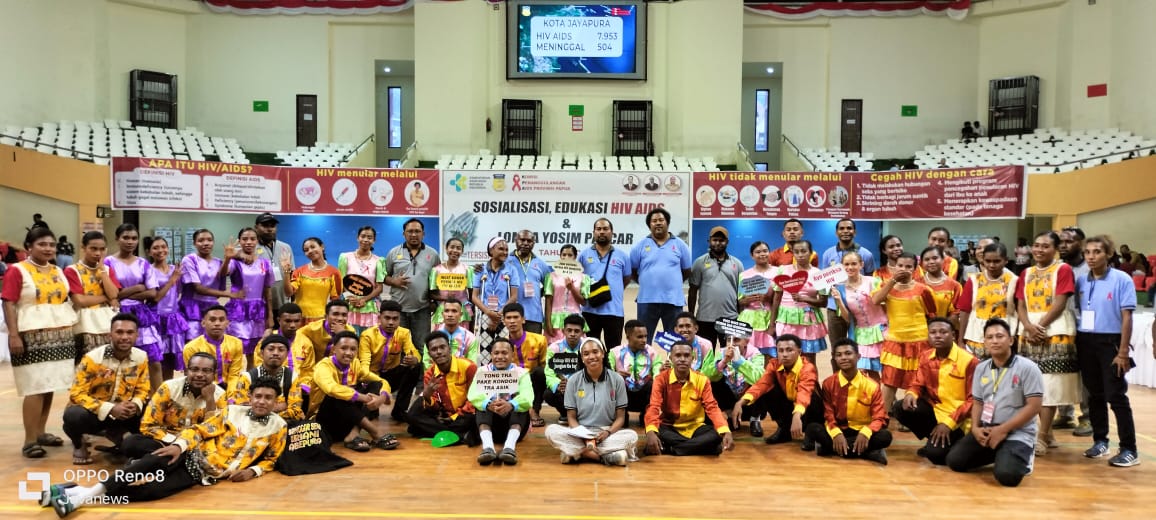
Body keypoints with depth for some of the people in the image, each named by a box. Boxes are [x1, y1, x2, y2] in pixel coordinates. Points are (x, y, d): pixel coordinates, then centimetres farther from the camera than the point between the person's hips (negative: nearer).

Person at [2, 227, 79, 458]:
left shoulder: (58, 272, 14)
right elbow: (8, 304, -10)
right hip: (32, 336, -6)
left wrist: (72, 328, 14)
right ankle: (30, 440, -3)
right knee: (35, 388, -8)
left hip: (59, 335, 6)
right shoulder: (17, 270, -5)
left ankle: (40, 432, 16)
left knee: (50, 386, 6)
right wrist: (13, 335, -17)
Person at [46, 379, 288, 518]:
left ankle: (87, 495, -24)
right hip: (192, 456, 1)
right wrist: (179, 445, -15)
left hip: (206, 474, -1)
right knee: (155, 461, -31)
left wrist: (252, 471, -5)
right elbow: (200, 430, 3)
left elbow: (270, 459, 15)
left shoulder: (277, 427, 4)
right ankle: (89, 490, -30)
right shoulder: (233, 411, 6)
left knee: (152, 489, -24)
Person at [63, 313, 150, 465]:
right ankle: (79, 444, 2)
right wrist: (110, 409, -32)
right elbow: (77, 394, -19)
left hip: (123, 414, 4)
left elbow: (143, 389, 2)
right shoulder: (92, 358, -18)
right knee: (74, 415, -36)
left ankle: (118, 435, 10)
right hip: (95, 413, -3)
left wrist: (136, 404, -22)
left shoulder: (141, 357, -6)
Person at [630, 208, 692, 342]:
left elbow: (687, 271, 11)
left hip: (673, 300, 0)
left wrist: (673, 283, 8)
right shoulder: (641, 245, 2)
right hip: (647, 300, 0)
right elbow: (632, 270, 7)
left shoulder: (680, 245, 4)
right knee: (643, 340, 6)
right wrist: (647, 283, 7)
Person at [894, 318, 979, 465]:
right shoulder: (925, 357, 2)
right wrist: (911, 394, -18)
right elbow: (918, 384, 9)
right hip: (935, 408, 6)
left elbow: (972, 400, -15)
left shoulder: (969, 361, -17)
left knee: (936, 453, -26)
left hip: (957, 418, -6)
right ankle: (934, 439, 6)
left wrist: (948, 423, -23)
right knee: (900, 409, -18)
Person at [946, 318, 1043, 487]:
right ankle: (997, 454, 17)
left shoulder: (1027, 368, -11)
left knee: (1007, 475, -28)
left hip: (1017, 433, -6)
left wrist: (1003, 430, -18)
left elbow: (1033, 407, -14)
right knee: (955, 461, -7)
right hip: (985, 430, 6)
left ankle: (1022, 457, 8)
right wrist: (975, 428, -5)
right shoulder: (981, 369, 8)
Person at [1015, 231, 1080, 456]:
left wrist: (1040, 326, -14)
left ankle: (1042, 437, -6)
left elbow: (1060, 304, -11)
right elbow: (1020, 305, 7)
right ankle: (1048, 432, 16)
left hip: (1055, 333, -6)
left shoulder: (1063, 270, -2)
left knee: (1049, 385, -7)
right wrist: (1029, 327, -11)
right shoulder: (1026, 273, 14)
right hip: (1029, 334, 6)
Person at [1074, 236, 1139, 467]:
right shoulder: (1081, 281, 5)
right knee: (1095, 395, 12)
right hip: (1085, 342, 4)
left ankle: (1129, 449, 3)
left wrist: (1123, 351, -11)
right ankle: (1100, 441, 23)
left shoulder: (1122, 279, -7)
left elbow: (1126, 317, -8)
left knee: (1116, 396, -3)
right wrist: (1075, 343, 3)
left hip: (1110, 342, -4)